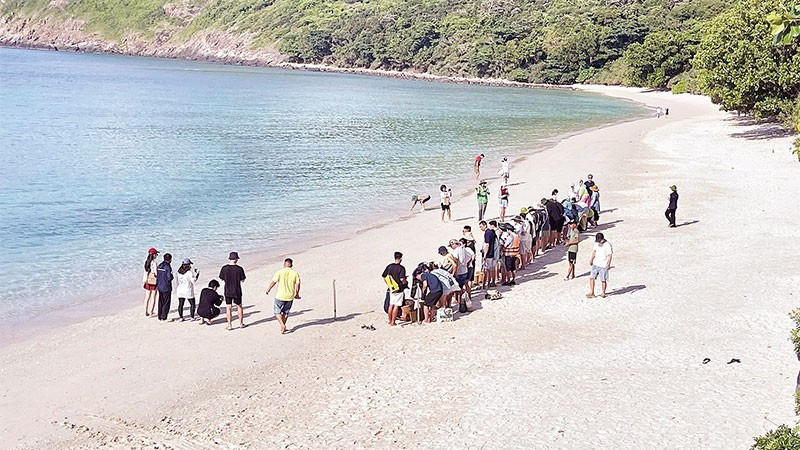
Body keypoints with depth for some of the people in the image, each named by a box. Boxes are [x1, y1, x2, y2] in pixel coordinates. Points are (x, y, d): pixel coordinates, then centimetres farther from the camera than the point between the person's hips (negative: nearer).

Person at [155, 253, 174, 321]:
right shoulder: (168, 267, -17)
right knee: (166, 303, 1)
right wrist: (172, 275, 1)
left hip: (160, 287, 7)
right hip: (166, 287, -7)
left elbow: (157, 276, 9)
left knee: (160, 302, 15)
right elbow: (169, 278, -20)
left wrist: (157, 284, 17)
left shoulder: (159, 266, 6)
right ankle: (163, 317, 1)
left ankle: (160, 316, 20)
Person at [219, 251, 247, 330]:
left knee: (228, 308, 7)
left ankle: (229, 325, 9)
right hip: (237, 291, -1)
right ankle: (241, 323, 24)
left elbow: (222, 279, 3)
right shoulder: (239, 269, -13)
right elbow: (242, 279, -4)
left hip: (227, 291, 1)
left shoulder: (224, 268, -8)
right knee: (239, 306, 16)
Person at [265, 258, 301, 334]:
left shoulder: (279, 272, -7)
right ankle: (283, 327, 23)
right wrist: (297, 294, 14)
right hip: (290, 297, 3)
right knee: (286, 312, 19)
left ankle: (282, 325, -11)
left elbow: (273, 282, -8)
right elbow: (298, 285, 0)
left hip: (280, 296, -3)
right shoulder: (295, 273, 0)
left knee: (277, 312, 7)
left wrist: (268, 289, 9)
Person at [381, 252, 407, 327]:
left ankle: (390, 320, 24)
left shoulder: (389, 266, 2)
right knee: (396, 306, -1)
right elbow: (402, 279, -23)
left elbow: (384, 277, 5)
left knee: (391, 305, 16)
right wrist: (405, 282, -1)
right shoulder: (401, 268, -14)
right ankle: (392, 322, -1)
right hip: (399, 289, -6)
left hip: (391, 289, 6)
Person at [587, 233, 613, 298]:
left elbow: (610, 255, -17)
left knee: (603, 280, 1)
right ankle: (592, 293, 8)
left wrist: (608, 264, -26)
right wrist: (591, 260, 21)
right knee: (591, 277, 1)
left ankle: (603, 293, 18)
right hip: (595, 264, 6)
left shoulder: (607, 245, -13)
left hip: (603, 265, -6)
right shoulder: (596, 243, 8)